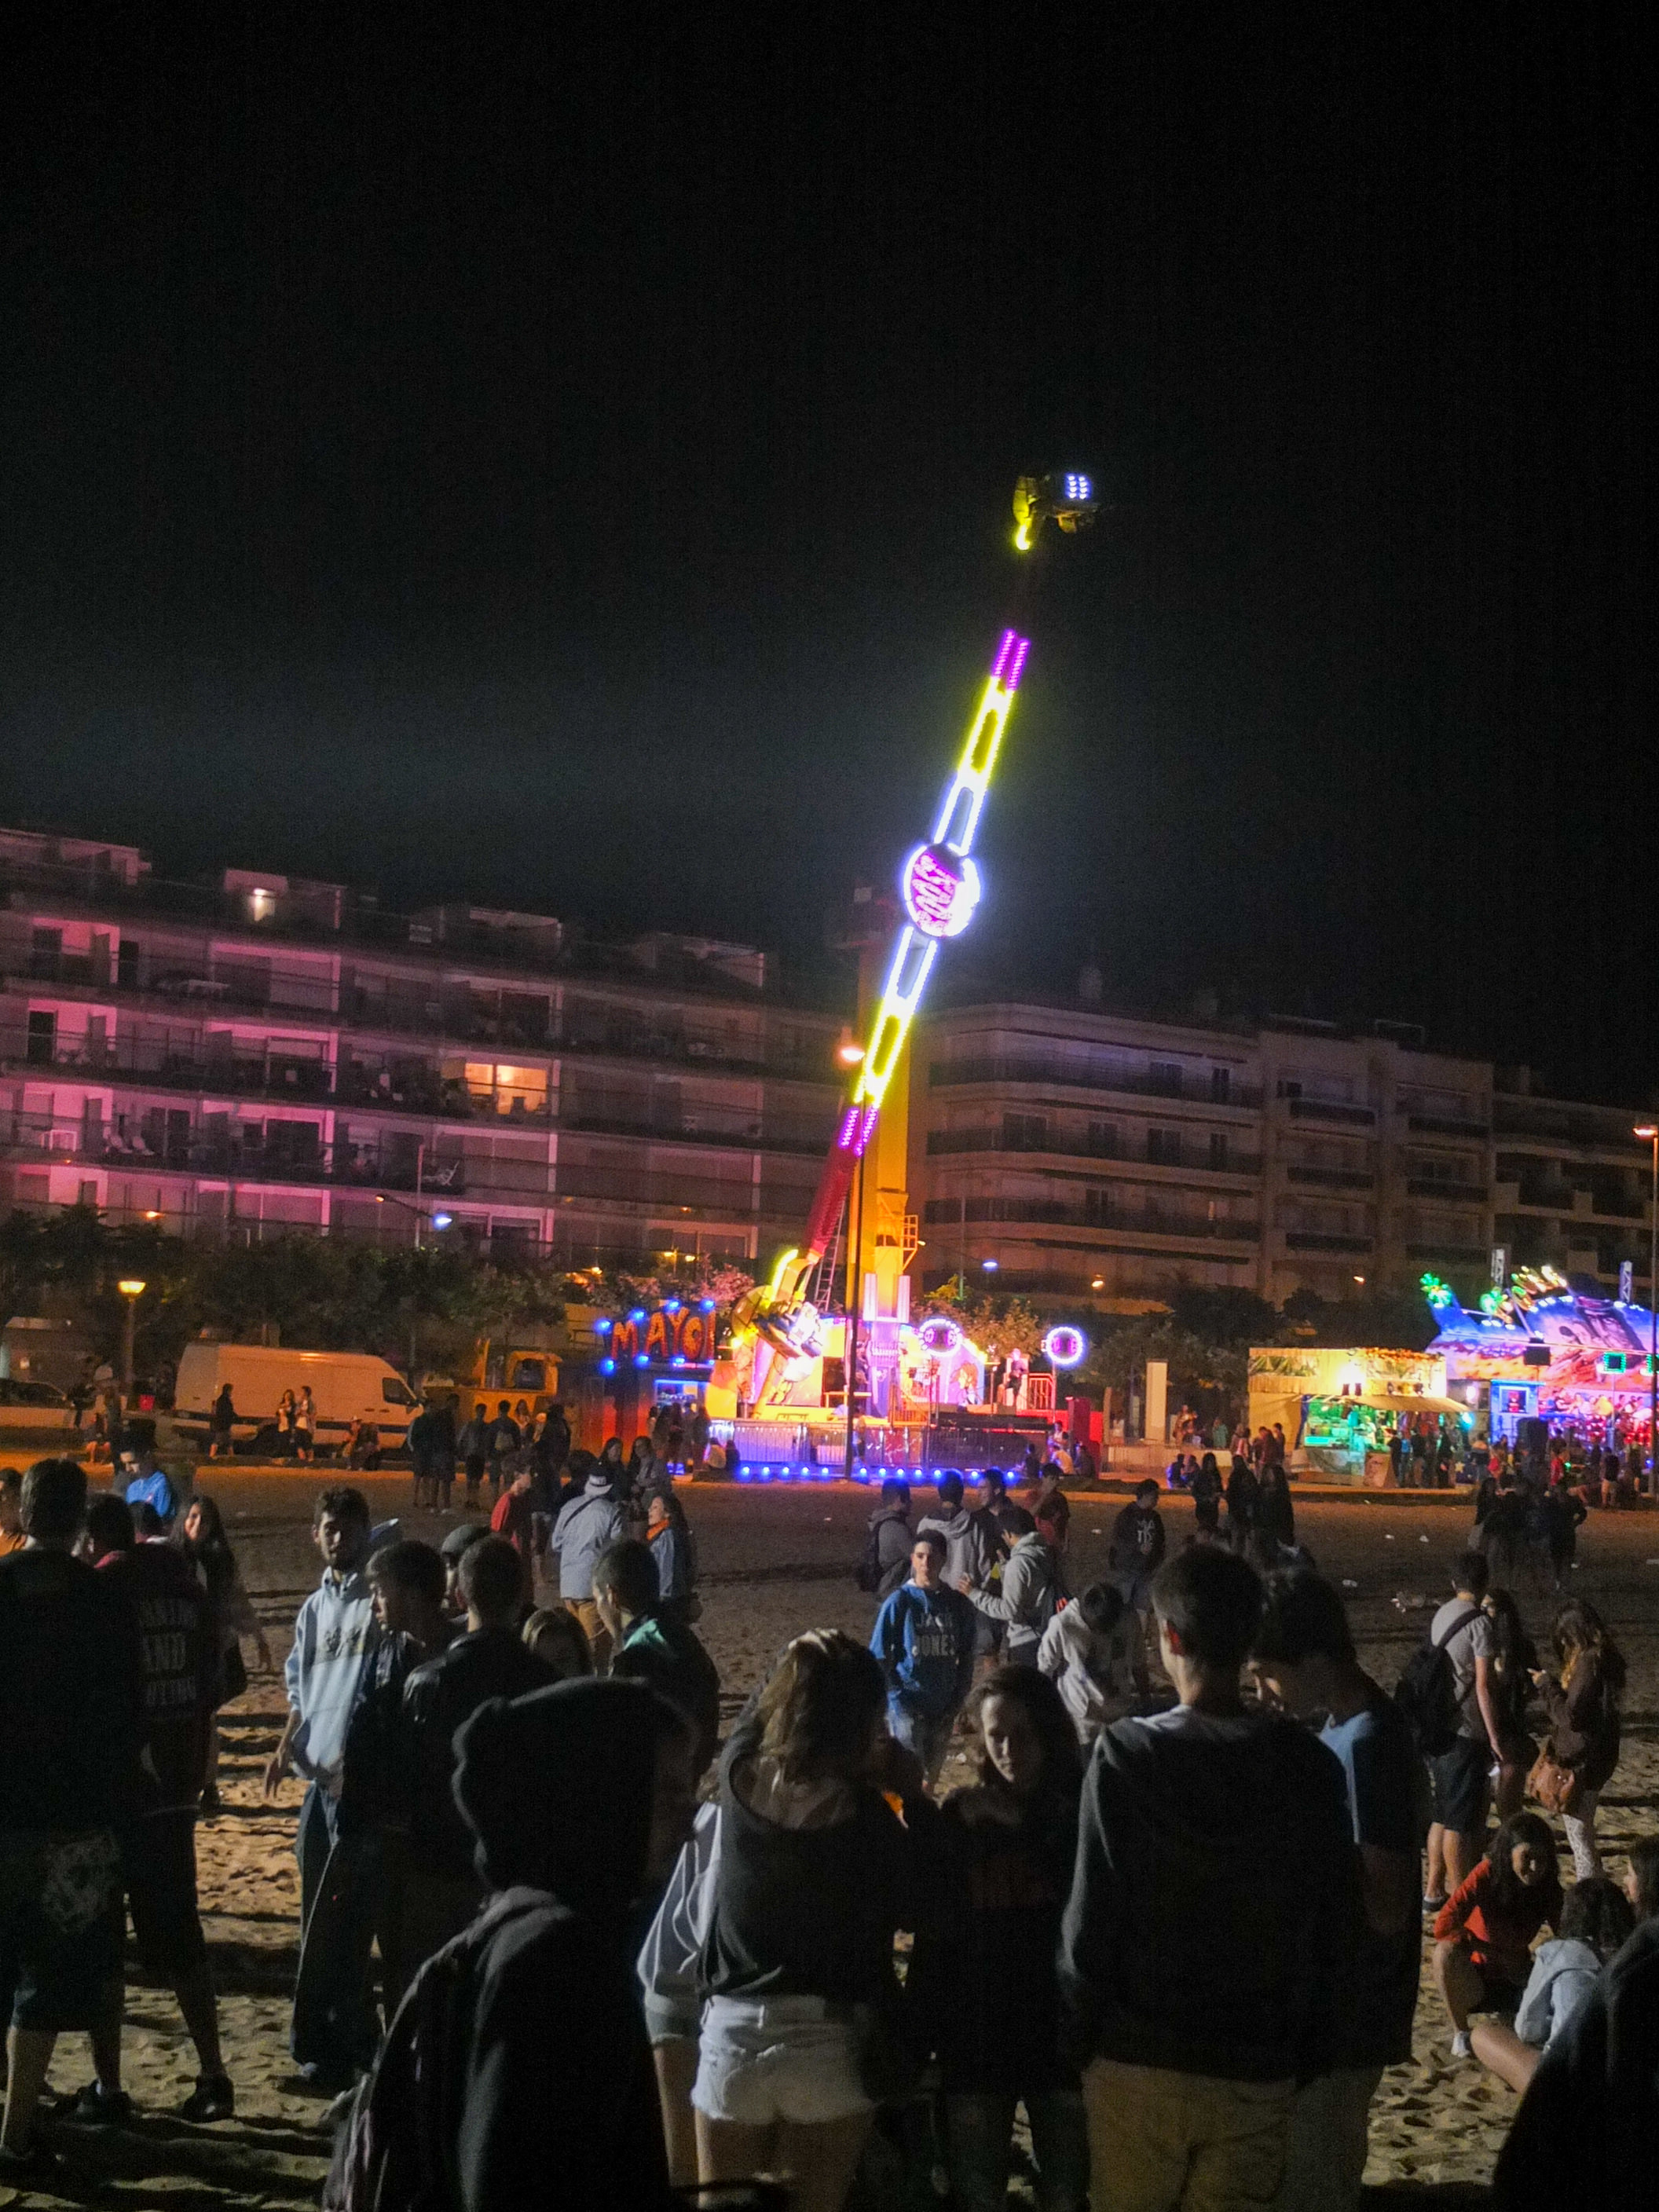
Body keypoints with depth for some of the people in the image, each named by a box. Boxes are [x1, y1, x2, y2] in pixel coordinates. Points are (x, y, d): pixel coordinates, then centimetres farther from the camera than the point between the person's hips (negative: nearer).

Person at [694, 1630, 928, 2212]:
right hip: (829, 2045, -3)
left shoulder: (741, 1780, -5)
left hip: (732, 2035, 3)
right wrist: (912, 1799, 2)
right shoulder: (864, 1814, -15)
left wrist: (796, 1663, 15)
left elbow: (752, 1721, 19)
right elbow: (915, 1909, -1)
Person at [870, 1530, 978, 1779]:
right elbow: (880, 1658, -3)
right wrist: (897, 1696, -11)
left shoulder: (958, 1604, 4)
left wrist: (957, 1702, 3)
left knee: (932, 1773, 12)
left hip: (943, 1707, 4)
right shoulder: (900, 1602, -5)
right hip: (907, 1705, -4)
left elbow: (965, 1659, 12)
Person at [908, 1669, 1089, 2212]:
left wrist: (1025, 1823, -21)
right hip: (975, 2039, 1)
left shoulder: (1081, 1810, -3)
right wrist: (919, 2038, 1)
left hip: (1063, 2033, -1)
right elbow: (934, 1934, 3)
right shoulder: (960, 1815, 0)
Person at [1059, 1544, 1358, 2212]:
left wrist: (1078, 2034, 2)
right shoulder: (1310, 1766, -4)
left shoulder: (1127, 1753, -12)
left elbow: (1092, 1919, -12)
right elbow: (1336, 1926, 0)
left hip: (1139, 2060, -2)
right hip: (1258, 2068, 2)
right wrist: (1312, 2056, 11)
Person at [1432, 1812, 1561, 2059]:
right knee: (1447, 1951, -37)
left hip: (1515, 1982, 3)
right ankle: (1460, 2033, -16)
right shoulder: (1487, 1876, -19)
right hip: (1473, 1981, -3)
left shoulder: (1549, 1889, -9)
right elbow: (1444, 1926, -29)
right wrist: (1497, 1954, -31)